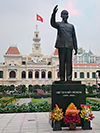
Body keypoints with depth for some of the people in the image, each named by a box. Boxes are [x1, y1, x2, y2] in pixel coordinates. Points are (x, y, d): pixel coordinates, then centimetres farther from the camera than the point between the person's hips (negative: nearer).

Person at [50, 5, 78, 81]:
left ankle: (69, 78, -4)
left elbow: (74, 38, 17)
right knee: (62, 62, -3)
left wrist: (75, 48, 10)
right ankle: (62, 78, -1)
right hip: (61, 46, -2)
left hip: (69, 46, 2)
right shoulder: (59, 24, 12)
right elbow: (52, 23, -12)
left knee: (69, 62, -4)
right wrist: (54, 14, -27)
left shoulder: (71, 26, 20)